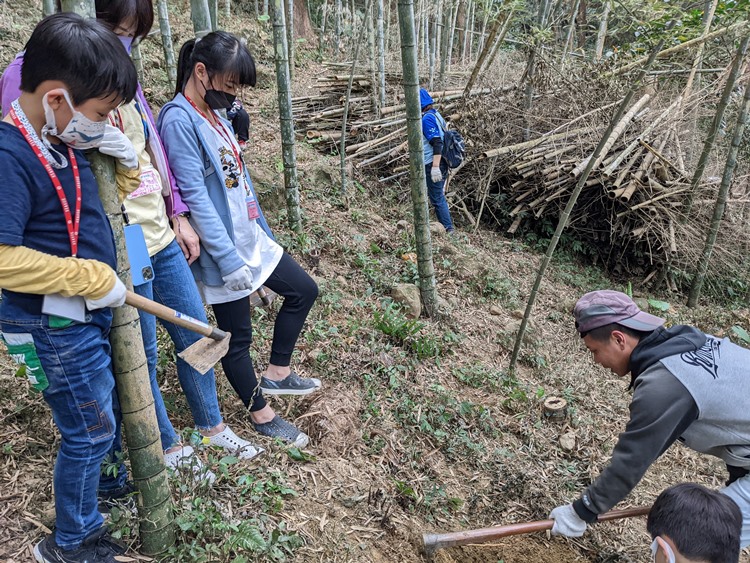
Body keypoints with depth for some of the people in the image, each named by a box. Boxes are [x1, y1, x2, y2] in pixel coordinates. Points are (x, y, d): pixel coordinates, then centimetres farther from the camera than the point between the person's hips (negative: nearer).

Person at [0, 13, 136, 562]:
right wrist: (95, 279, -24)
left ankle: (105, 490, 49)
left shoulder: (66, 140, 1)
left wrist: (122, 155, -3)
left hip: (89, 312, 8)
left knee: (101, 412, 24)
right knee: (89, 430, 8)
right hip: (55, 324, -8)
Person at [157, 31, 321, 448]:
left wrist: (263, 231, 18)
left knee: (304, 290, 15)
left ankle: (276, 375, 28)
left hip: (251, 240, 9)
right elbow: (195, 196, -23)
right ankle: (262, 417, 26)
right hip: (223, 251, -9)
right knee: (238, 335, 7)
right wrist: (229, 260, -24)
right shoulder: (179, 120, -18)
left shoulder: (215, 114, 10)